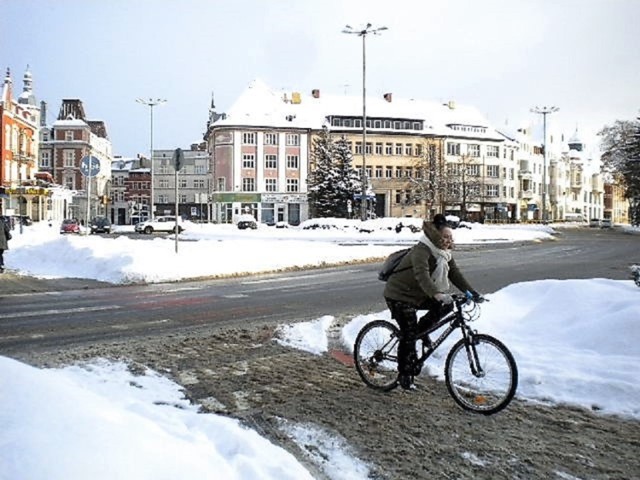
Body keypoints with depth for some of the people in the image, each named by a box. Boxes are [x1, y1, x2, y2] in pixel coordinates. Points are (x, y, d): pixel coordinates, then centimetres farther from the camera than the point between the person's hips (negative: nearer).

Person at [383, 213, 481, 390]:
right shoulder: (421, 250, -24)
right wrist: (437, 294, -53)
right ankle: (405, 374, 6)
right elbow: (422, 275, -40)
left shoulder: (444, 254, 3)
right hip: (399, 295, -8)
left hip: (418, 295, 8)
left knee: (446, 305, -11)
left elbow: (455, 274, 0)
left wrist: (473, 293, -11)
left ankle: (423, 328, 9)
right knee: (409, 334, -9)